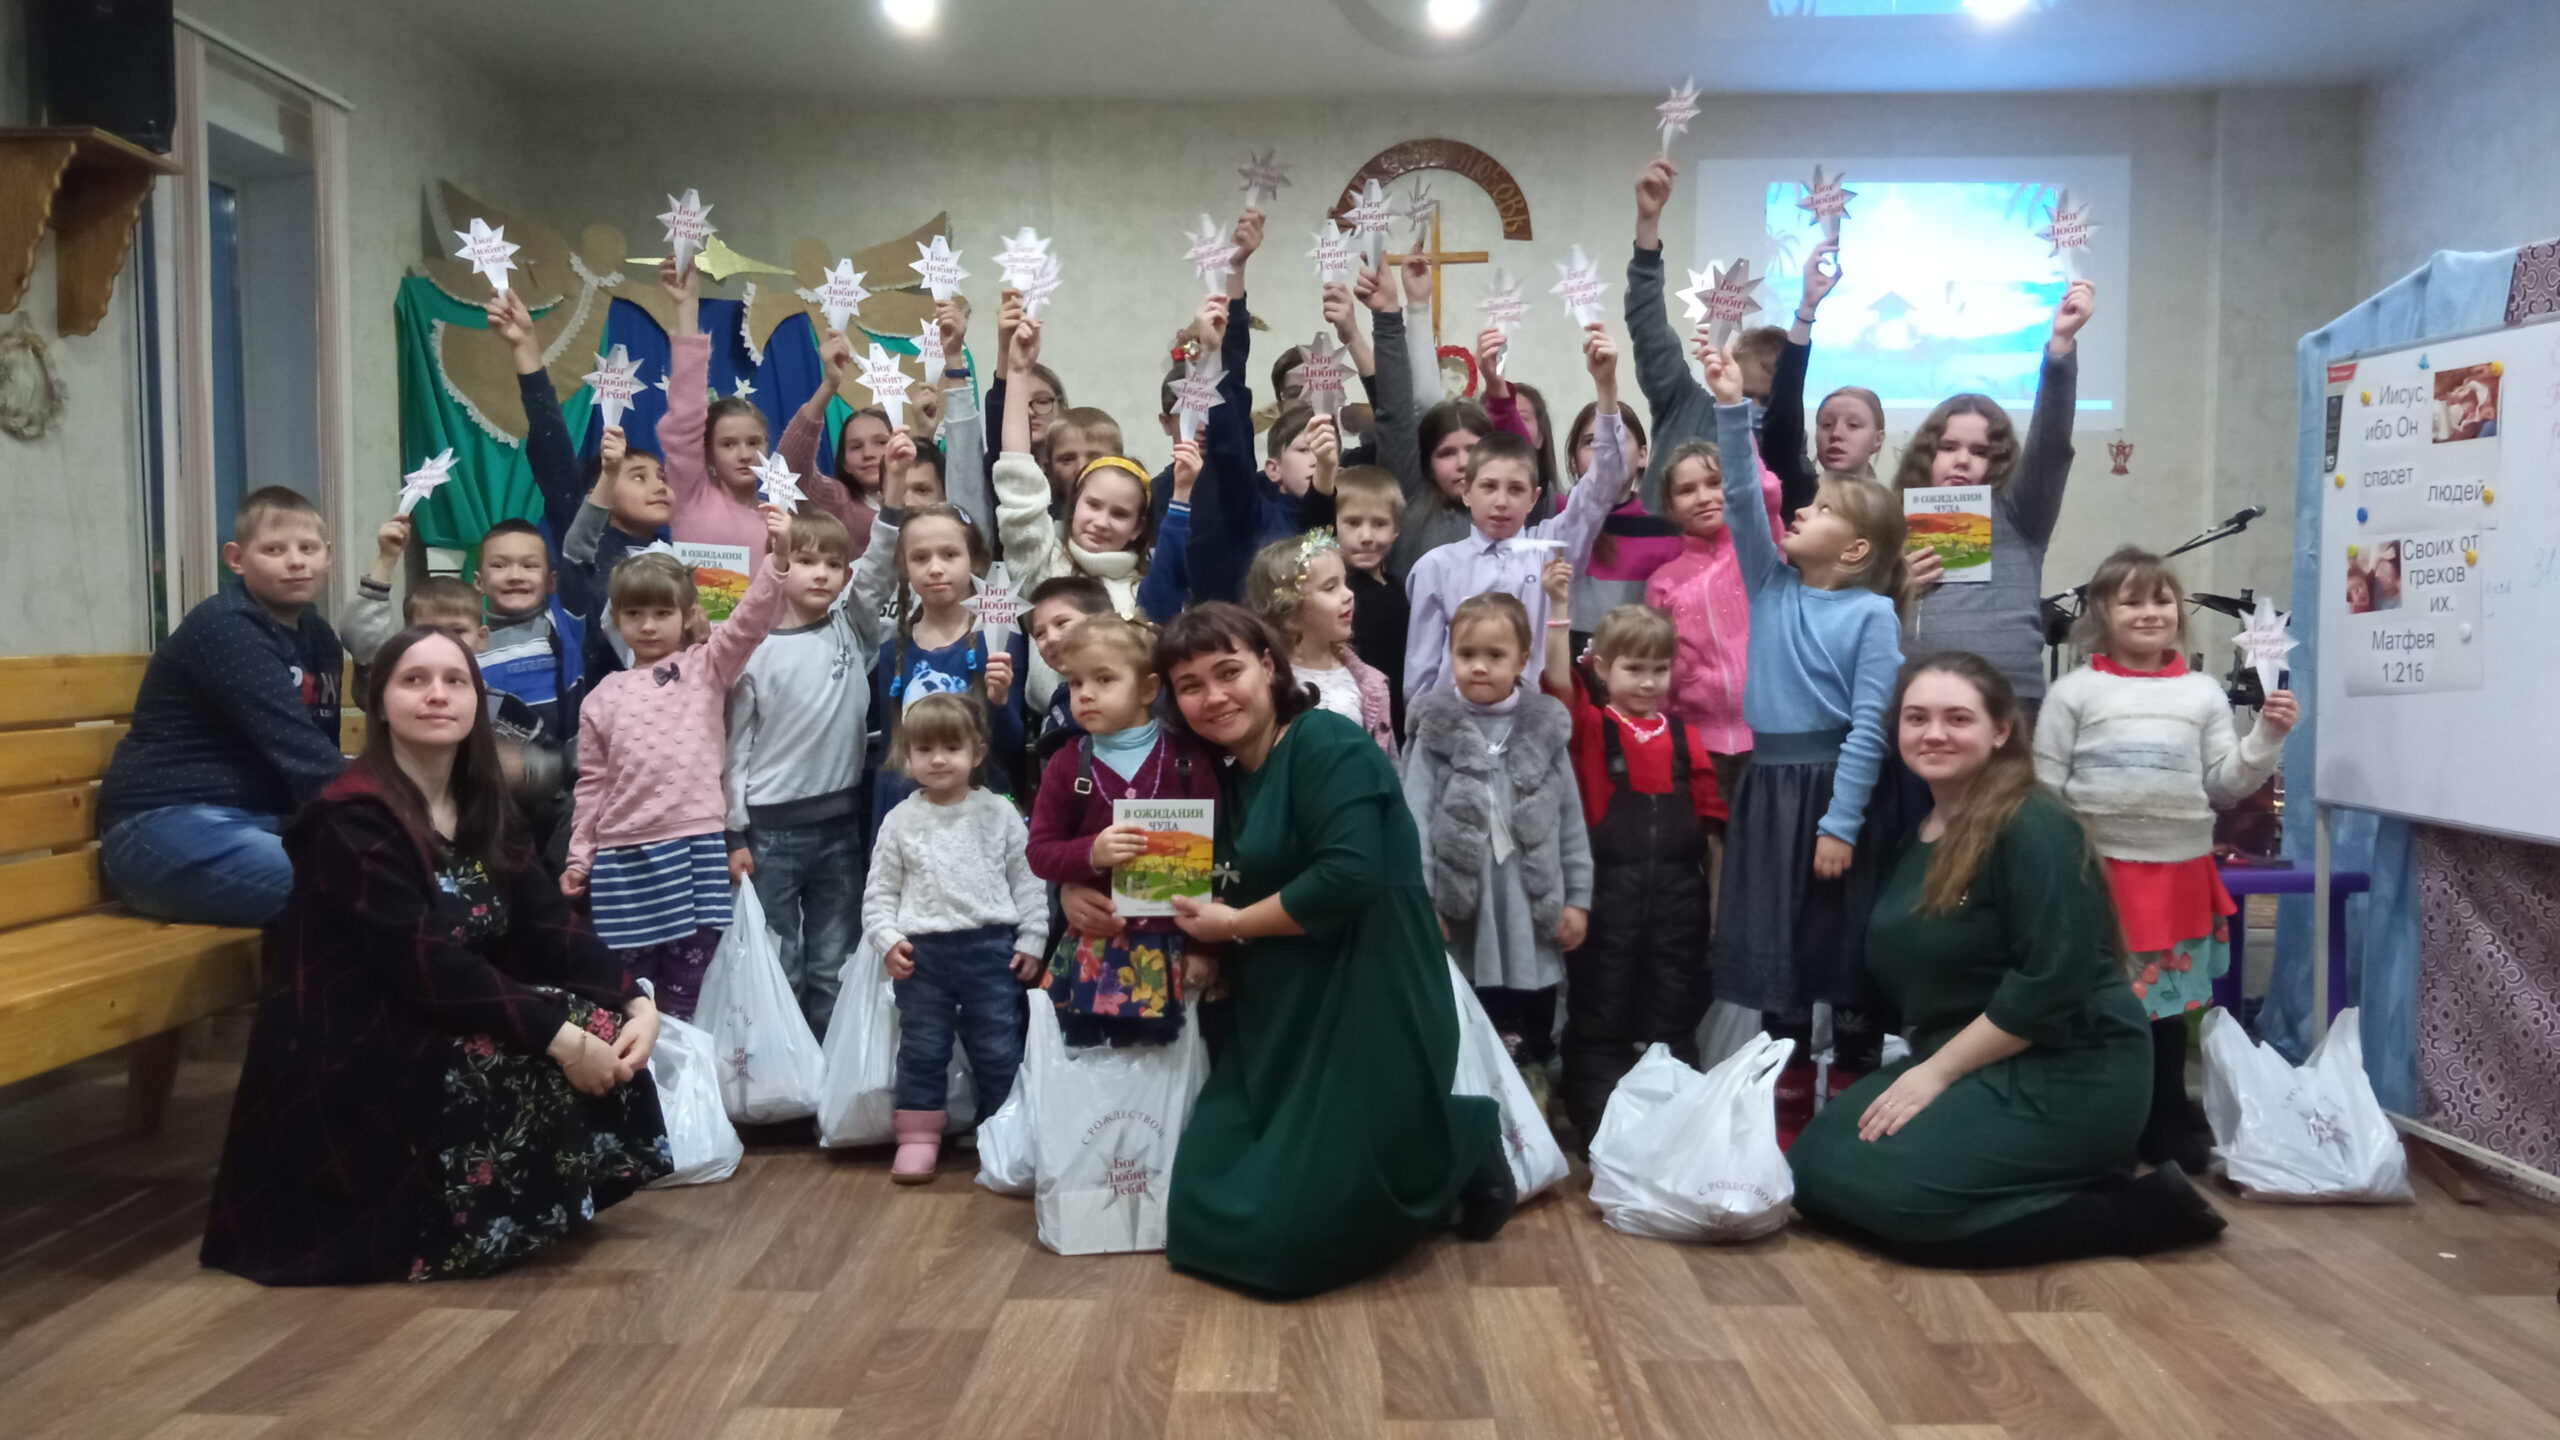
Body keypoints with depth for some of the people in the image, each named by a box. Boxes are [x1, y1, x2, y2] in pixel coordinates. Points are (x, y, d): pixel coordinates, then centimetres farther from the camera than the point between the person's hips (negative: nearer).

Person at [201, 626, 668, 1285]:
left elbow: (552, 928, -2)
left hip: (448, 1033, 7)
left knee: (605, 1029, -11)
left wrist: (636, 1001, -19)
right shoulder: (352, 818, -17)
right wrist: (557, 1036, -32)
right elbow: (424, 964, -27)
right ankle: (440, 1230, -5)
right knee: (542, 1061, -25)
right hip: (346, 1059, -7)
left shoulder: (484, 809, 7)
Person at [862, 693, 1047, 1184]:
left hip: (991, 946, -1)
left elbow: (1026, 880, 3)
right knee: (922, 1049, 8)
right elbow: (880, 890, 5)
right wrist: (887, 939, -7)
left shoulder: (999, 813, 1)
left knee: (999, 1050, 7)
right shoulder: (900, 821, 2)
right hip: (922, 951, 1)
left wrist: (1030, 940, -1)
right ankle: (918, 1137, 19)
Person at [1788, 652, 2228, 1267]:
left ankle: (2136, 1210, -8)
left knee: (1878, 1189, -23)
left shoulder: (2032, 827, -16)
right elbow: (1909, 970, 16)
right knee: (1810, 1168, -3)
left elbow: (2051, 983, -22)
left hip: (2067, 1075, -9)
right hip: (1961, 1062, 9)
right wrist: (1921, 1066, 2)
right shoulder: (1919, 829, 11)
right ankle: (2066, 1184, 4)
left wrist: (1938, 1071, -17)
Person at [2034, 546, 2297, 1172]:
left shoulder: (2203, 693, 7)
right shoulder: (2074, 692, -1)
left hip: (2180, 874, 3)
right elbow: (2043, 789, -1)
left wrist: (2267, 738, -6)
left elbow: (2224, 785, 7)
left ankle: (2166, 1125, 27)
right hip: (2096, 872, -3)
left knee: (2168, 1003, 13)